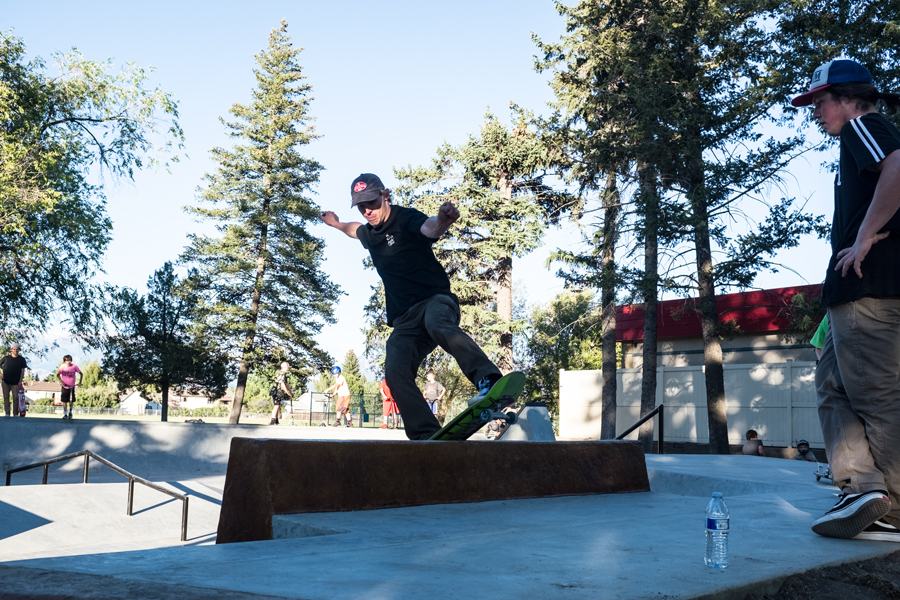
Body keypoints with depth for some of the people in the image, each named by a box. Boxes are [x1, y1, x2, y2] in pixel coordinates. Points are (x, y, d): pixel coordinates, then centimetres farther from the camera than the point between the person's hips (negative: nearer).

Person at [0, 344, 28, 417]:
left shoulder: (22, 359, 5)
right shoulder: (6, 358, 7)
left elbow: (22, 371, 4)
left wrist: (20, 381, -5)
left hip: (15, 383, -1)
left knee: (15, 397, -6)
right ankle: (7, 413, 3)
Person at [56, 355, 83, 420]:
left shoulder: (74, 366, -9)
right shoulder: (62, 366, -10)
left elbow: (81, 374, 0)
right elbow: (58, 374, -3)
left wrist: (80, 382, -8)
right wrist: (61, 381, -15)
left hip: (72, 386, 0)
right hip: (65, 386, 0)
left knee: (71, 401, -1)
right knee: (64, 401, 2)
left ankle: (70, 412, 18)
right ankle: (65, 414, 13)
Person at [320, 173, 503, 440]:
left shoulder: (405, 218, -4)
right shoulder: (369, 233, 20)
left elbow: (429, 229, -29)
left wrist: (442, 221, -52)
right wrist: (336, 223, 66)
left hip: (435, 299, -7)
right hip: (404, 319, 7)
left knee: (438, 325, -41)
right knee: (395, 371, -18)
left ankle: (490, 381, -59)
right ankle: (427, 437, -24)